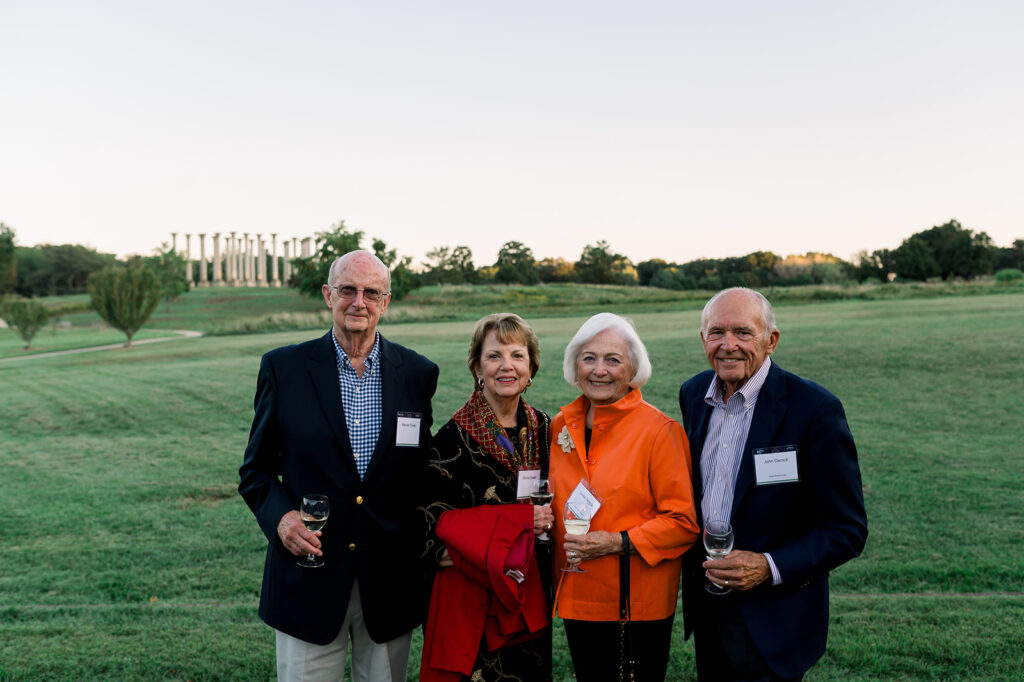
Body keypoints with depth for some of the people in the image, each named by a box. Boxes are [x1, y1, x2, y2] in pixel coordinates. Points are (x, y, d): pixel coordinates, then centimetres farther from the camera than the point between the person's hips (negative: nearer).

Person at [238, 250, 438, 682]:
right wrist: (280, 515, -14)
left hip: (389, 581, 2)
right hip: (309, 577, -1)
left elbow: (423, 468, 9)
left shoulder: (419, 374, 2)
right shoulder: (283, 368, -2)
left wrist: (425, 541, -3)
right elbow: (256, 469, 4)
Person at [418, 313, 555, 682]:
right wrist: (520, 520, -20)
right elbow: (433, 518, -16)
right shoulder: (454, 437, -14)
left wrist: (547, 519, -3)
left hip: (531, 589, 5)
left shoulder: (542, 428, 3)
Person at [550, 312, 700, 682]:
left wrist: (620, 542, -21)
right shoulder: (561, 426, 4)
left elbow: (685, 521, -13)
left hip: (641, 602, -5)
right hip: (578, 598, 5)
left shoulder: (659, 430, -13)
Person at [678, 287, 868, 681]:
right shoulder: (694, 394, 0)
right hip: (705, 604, 5)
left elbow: (847, 530, -15)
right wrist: (692, 567, 5)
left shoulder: (815, 408, -18)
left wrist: (769, 568, -25)